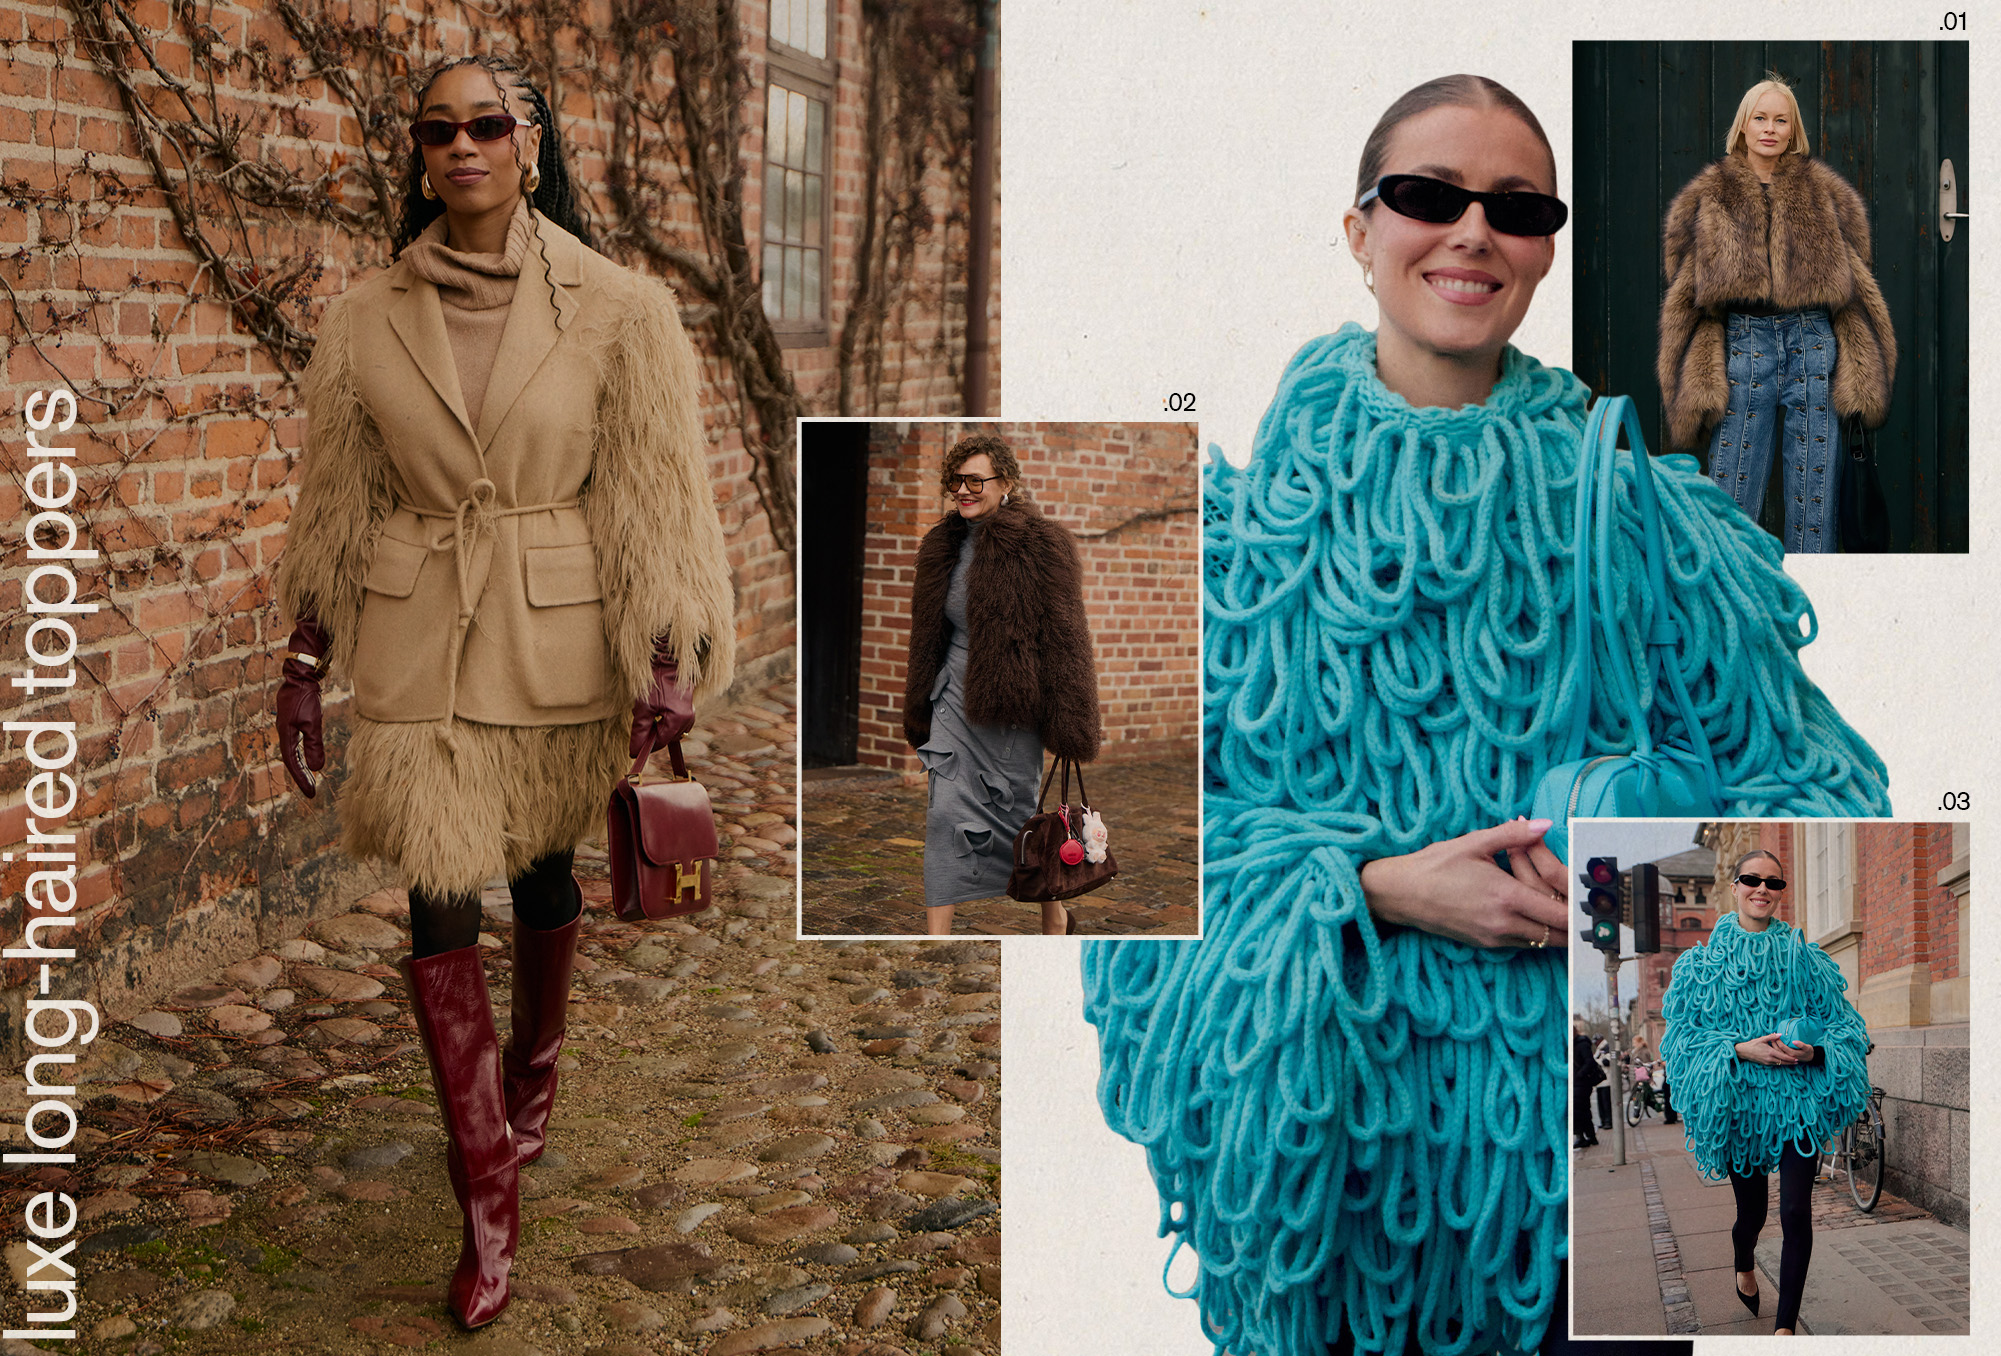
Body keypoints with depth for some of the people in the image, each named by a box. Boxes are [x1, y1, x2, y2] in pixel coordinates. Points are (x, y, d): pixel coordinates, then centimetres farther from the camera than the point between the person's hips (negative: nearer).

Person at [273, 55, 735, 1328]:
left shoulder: (615, 312, -6)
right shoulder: (366, 320, 0)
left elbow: (656, 496, -4)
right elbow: (337, 507, 7)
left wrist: (667, 659, -10)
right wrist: (304, 663, 7)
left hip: (557, 639, -1)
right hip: (415, 642, 1)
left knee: (544, 869, 15)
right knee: (441, 898, -4)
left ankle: (535, 1071, 46)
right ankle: (489, 1202, 6)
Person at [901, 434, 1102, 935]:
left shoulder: (1040, 545, -10)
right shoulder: (943, 545, 8)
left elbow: (1064, 639, -10)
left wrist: (1072, 724, -11)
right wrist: (920, 711, 21)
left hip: (1011, 707, -5)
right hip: (956, 701, 5)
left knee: (1015, 815, 6)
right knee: (945, 814, -3)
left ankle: (1055, 912, 29)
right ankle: (937, 936, -2)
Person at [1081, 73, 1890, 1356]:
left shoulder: (1640, 511, 1)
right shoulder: (1248, 506, -1)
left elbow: (1811, 781, 2)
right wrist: (1378, 886, -17)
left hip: (1578, 1094, 1)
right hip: (1317, 1097, 0)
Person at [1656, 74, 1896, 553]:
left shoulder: (1825, 194, 13)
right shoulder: (1710, 198, 10)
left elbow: (1855, 282, 15)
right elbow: (1686, 291, 9)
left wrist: (1862, 366, 9)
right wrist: (1697, 381, 2)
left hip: (1814, 342, 1)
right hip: (1743, 340, -1)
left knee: (1815, 485, 2)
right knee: (1732, 495, -4)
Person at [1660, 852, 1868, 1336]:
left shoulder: (1805, 957, 2)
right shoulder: (1702, 960, 0)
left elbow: (1841, 1023, 4)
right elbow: (1684, 1033, -3)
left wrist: (1814, 1051, -17)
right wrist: (1740, 1050, -17)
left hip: (1797, 1100, 0)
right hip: (1737, 1101, 0)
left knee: (1796, 1211, -11)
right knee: (1751, 1208, 14)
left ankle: (1785, 1325, -1)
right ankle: (1744, 1266, 50)